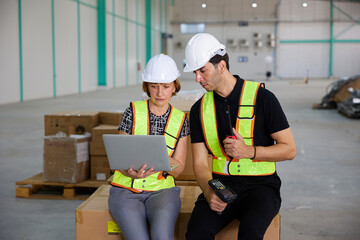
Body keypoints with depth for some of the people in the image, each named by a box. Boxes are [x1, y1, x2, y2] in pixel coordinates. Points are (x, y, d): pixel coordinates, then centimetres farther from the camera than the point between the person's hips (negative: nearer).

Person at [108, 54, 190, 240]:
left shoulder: (180, 120, 6)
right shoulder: (133, 112, 1)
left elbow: (178, 168, 4)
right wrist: (133, 173, -23)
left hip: (161, 190, 1)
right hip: (126, 190, -1)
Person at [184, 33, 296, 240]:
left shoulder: (262, 98, -5)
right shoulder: (200, 109, 7)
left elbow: (289, 149, -2)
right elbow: (200, 163, 4)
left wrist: (249, 151, -17)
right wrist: (209, 192, -17)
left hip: (260, 185, -3)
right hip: (220, 184, 3)